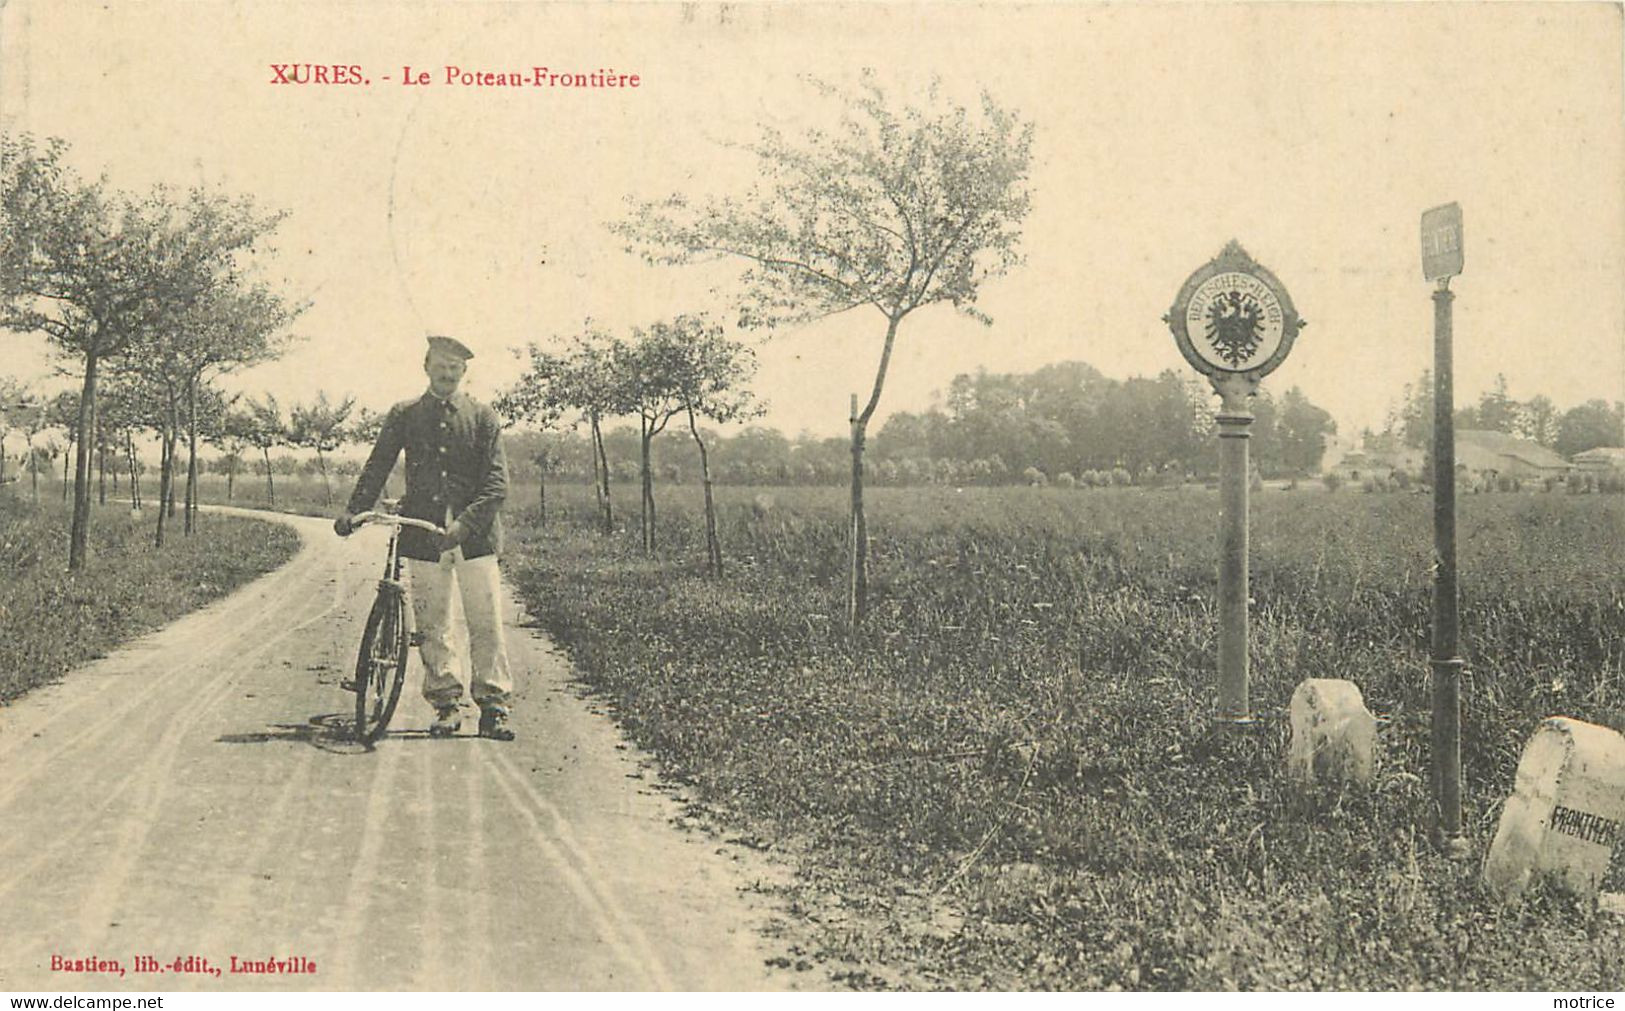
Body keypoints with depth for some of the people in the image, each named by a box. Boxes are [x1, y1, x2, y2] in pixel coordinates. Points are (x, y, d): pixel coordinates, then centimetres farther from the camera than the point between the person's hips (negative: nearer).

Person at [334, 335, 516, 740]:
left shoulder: (483, 417, 6)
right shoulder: (404, 415, 11)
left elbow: (497, 480, -3)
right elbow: (377, 466, 7)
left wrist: (466, 522, -17)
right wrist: (354, 509, -9)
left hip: (474, 535, -1)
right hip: (423, 534, 2)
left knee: (486, 622, -5)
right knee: (432, 626, 3)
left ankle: (493, 707, 2)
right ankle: (446, 705, 13)